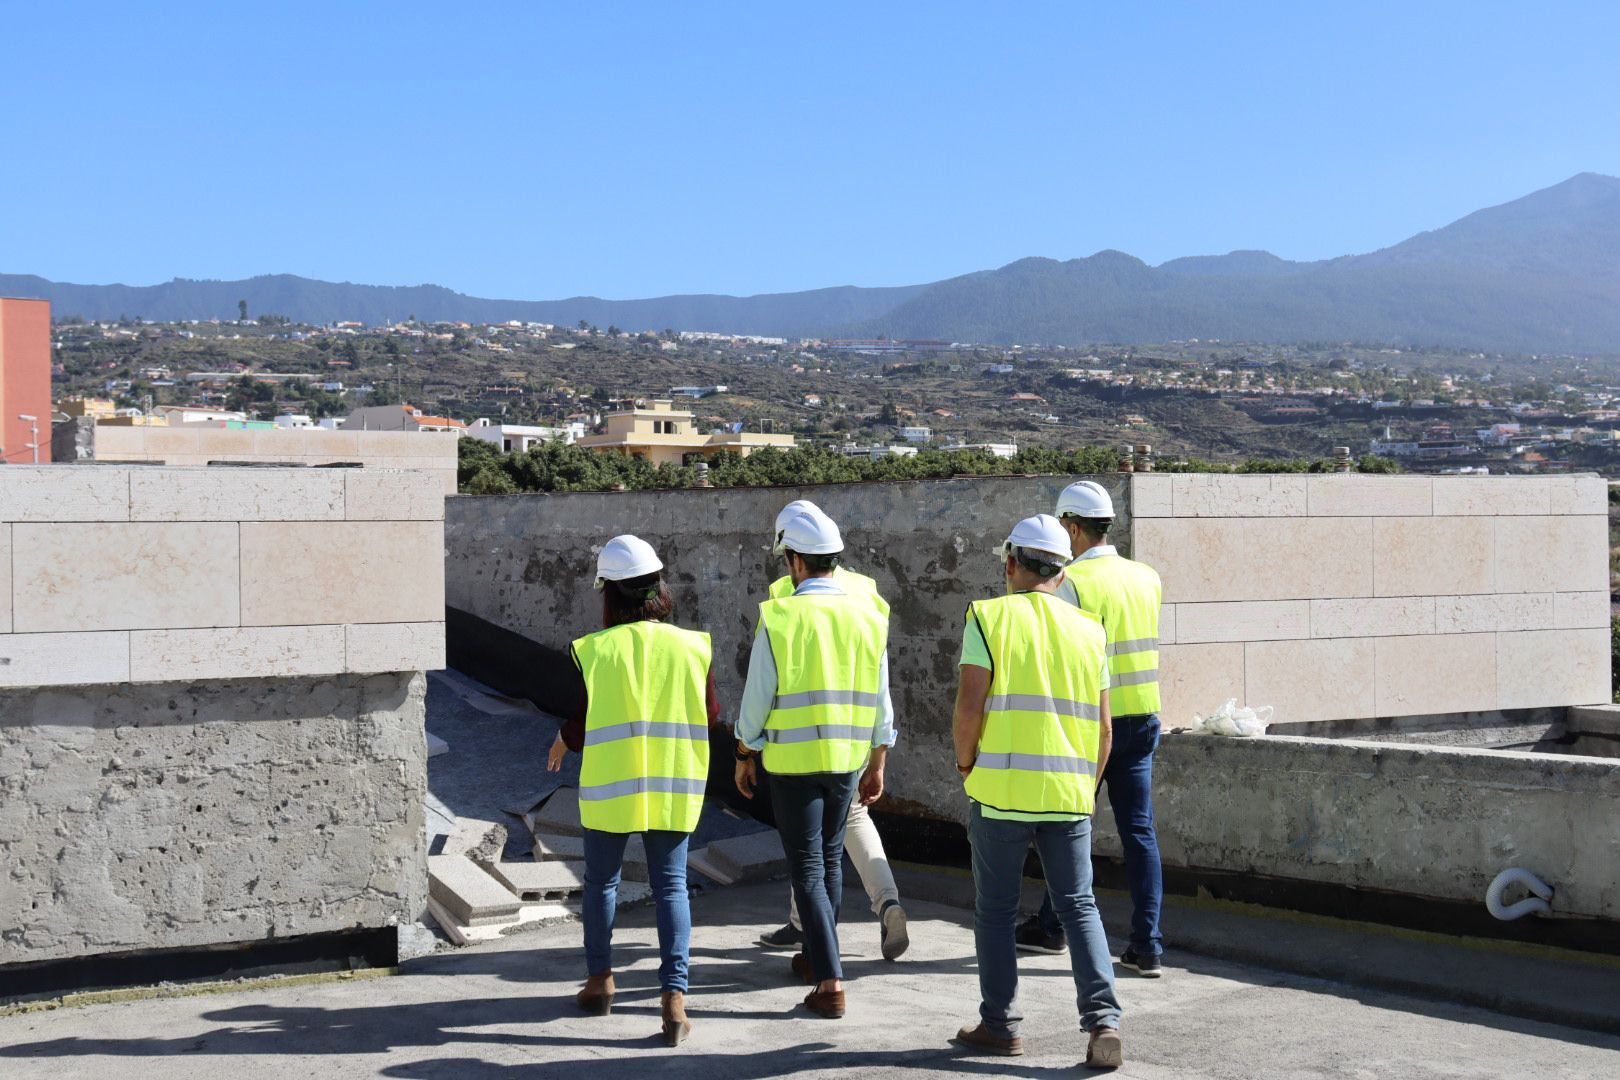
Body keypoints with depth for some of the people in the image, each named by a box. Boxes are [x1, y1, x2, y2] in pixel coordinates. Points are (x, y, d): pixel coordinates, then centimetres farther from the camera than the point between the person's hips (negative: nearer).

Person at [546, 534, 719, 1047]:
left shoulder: (596, 649, -11)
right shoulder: (691, 646, -5)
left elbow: (581, 721, -8)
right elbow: (711, 716, 3)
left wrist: (562, 743, 14)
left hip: (610, 785, -1)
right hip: (673, 788, 1)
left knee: (601, 880, 19)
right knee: (670, 886, 5)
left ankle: (600, 980, 31)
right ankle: (674, 995, -7)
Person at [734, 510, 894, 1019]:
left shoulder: (779, 617, -12)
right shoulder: (867, 615, 0)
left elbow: (757, 697, -8)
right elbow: (880, 700, 4)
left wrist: (745, 756, 6)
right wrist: (876, 766, 13)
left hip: (792, 762, -4)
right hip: (847, 760, 5)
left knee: (808, 869, 0)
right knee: (831, 860, 20)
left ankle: (830, 982, -7)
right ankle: (816, 957, 35)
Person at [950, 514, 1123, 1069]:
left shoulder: (989, 617, -5)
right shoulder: (1089, 630, 8)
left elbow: (969, 708, -12)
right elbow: (1102, 729, 9)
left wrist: (965, 764, 5)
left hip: (1002, 792, -3)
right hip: (1069, 793, 3)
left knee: (995, 910, 10)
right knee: (1079, 907, 9)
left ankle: (999, 1025, 16)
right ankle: (1103, 1019, -3)